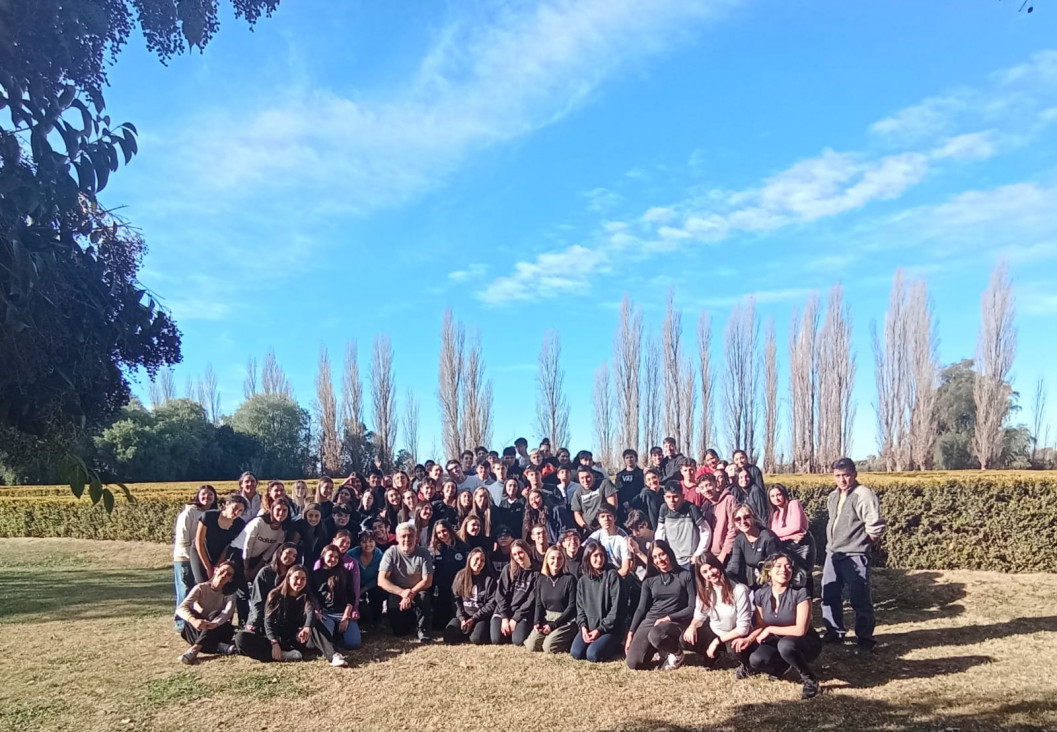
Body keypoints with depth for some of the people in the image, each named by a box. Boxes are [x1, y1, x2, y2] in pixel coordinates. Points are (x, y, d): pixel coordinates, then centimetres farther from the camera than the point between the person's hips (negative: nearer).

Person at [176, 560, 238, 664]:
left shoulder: (229, 594, -3)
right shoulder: (201, 588, -7)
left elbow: (228, 611, -25)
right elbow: (181, 608, -23)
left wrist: (215, 623, -48)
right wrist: (194, 621, -45)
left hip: (218, 631, 0)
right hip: (198, 631, 0)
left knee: (215, 614, -28)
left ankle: (194, 649, -44)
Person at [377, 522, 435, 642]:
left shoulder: (423, 553, -11)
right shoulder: (391, 553, -12)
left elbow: (428, 581, -15)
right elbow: (381, 581, -18)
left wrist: (411, 593, -29)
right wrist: (402, 592, -29)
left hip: (417, 593, -1)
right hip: (396, 596, 1)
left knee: (424, 595, -34)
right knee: (400, 632, -8)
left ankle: (423, 630, -13)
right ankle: (411, 620, 27)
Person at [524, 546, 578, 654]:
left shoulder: (569, 579, -9)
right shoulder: (541, 579, 6)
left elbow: (572, 606, -12)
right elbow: (539, 604, 10)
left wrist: (554, 625, -16)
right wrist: (537, 622, -9)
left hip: (566, 620, -5)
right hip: (547, 618, 5)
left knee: (549, 647, -25)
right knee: (531, 645, -14)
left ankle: (569, 641, 2)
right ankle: (552, 637, 12)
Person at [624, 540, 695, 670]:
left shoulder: (686, 576, 3)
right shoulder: (649, 580, 12)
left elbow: (692, 608, -1)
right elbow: (641, 609, 12)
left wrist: (668, 618, -11)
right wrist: (630, 633, 2)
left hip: (675, 622, -3)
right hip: (650, 620, 4)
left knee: (655, 635, -39)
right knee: (633, 663, -17)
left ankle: (677, 653, -6)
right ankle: (657, 648, 14)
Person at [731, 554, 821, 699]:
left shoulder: (800, 593, -21)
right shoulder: (761, 594, -6)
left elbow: (800, 630, -23)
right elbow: (760, 625, 6)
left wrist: (770, 629, -18)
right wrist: (749, 639, -14)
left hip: (805, 643, -4)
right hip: (777, 642, 4)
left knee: (785, 644, -39)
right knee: (756, 659, -26)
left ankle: (810, 679, -11)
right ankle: (776, 665, 11)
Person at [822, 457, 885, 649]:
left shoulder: (864, 495, -15)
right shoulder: (833, 497, 13)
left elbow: (876, 526, -21)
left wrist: (864, 543, -6)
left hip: (855, 556, -8)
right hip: (832, 554, 8)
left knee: (859, 599, -1)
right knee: (829, 595, 12)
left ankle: (865, 637, 13)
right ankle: (835, 633, 25)